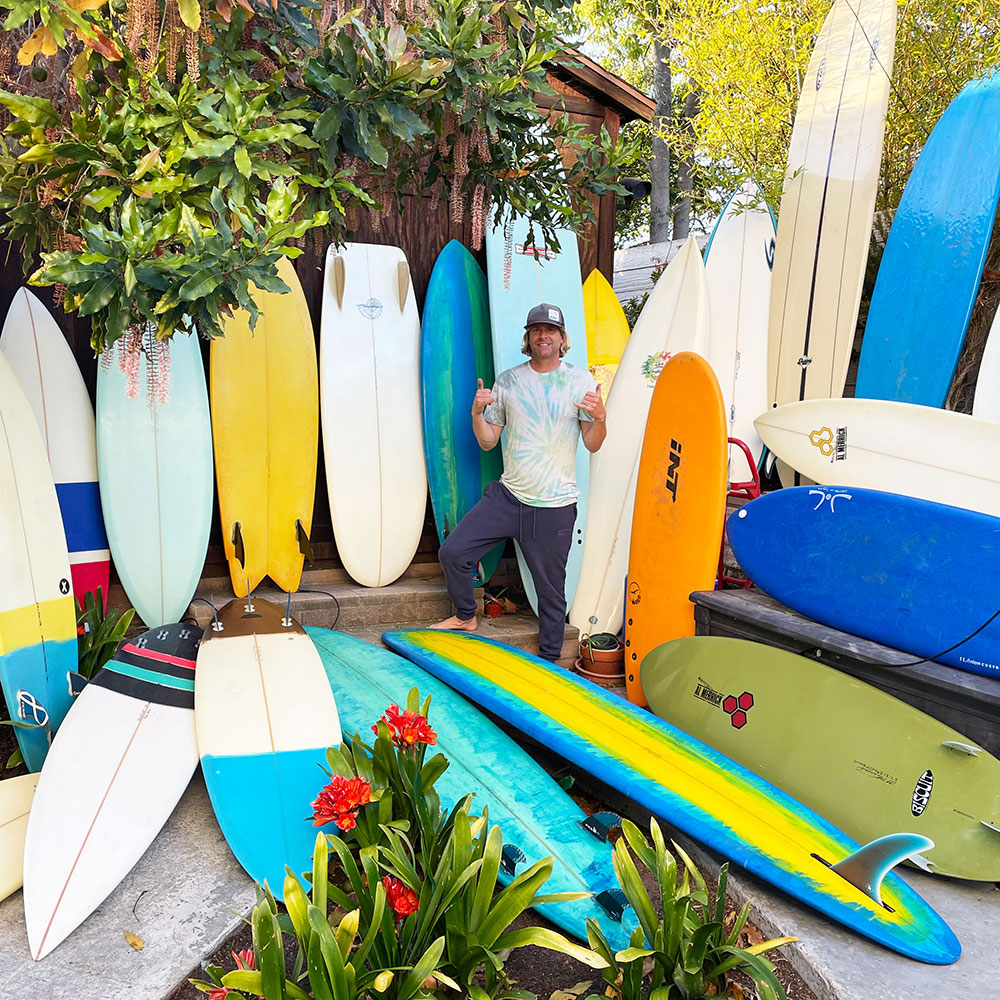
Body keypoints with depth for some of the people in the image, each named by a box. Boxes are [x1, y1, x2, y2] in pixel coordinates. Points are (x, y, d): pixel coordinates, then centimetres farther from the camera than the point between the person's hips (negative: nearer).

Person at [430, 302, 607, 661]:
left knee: (551, 591, 5)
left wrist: (600, 418, -19)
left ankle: (548, 661, 25)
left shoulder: (580, 381, 1)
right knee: (452, 552, -3)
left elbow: (592, 446, 1)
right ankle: (466, 617, 24)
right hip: (507, 496, 3)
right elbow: (488, 442, 9)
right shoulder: (507, 380, 6)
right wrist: (477, 413, -9)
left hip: (555, 506, -2)